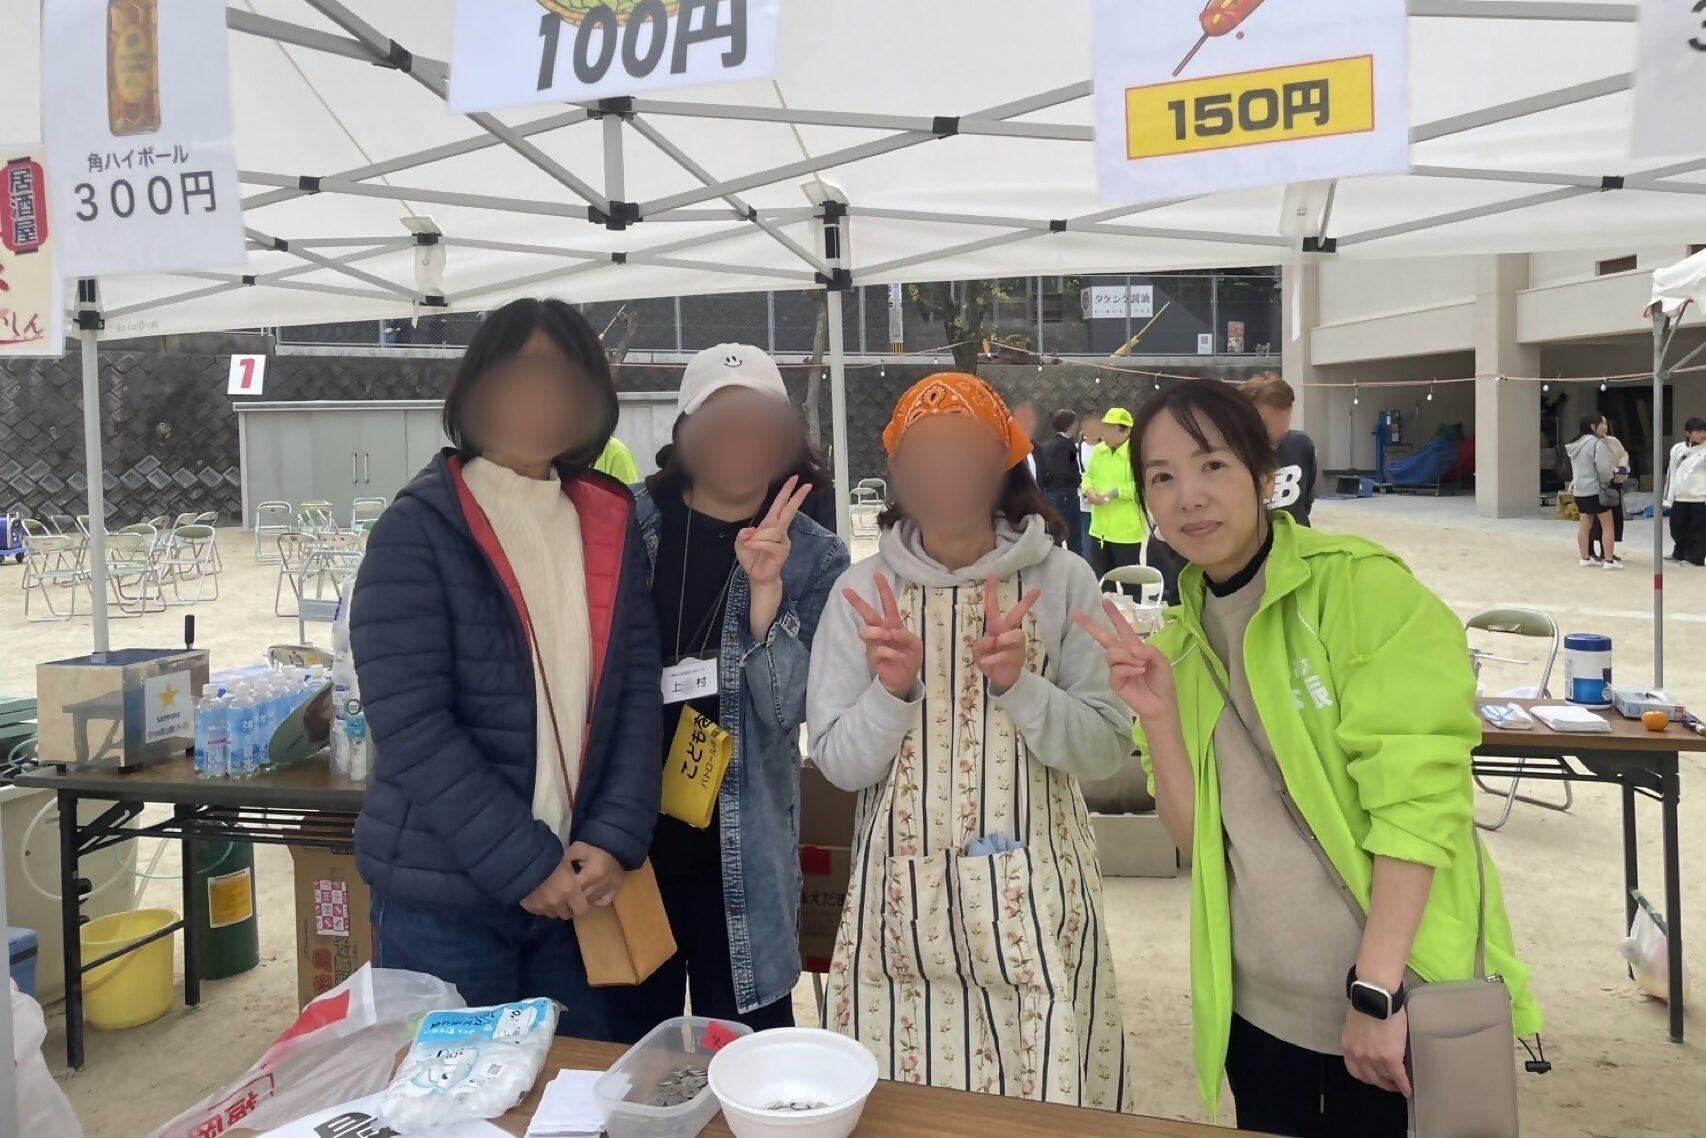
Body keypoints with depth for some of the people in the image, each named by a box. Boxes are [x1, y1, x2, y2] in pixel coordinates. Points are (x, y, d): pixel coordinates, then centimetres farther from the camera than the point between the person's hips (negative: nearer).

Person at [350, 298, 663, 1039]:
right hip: (444, 894, -4)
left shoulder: (611, 526, 6)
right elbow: (409, 724, -15)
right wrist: (525, 865, -16)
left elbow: (638, 692, 2)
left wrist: (615, 840, -10)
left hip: (577, 884, 4)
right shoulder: (419, 530, -8)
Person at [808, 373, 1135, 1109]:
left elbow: (1106, 750, -5)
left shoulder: (1063, 580, -5)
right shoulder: (863, 590, -2)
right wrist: (894, 693, -19)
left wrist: (1019, 687, -21)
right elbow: (838, 764, -2)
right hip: (905, 893, 1)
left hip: (1033, 894, 0)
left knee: (1045, 1100, 8)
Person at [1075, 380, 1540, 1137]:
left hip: (1404, 998, -5)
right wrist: (1157, 718, -13)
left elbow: (1419, 794, -18)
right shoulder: (1178, 642, 3)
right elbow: (1199, 836, 1)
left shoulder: (1364, 589, -13)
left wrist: (1376, 989, -21)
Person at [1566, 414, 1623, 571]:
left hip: (1580, 490, 8)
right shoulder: (1598, 443, -16)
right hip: (1595, 490, -8)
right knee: (1608, 525, 0)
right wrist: (1612, 476, -1)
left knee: (1585, 525, 12)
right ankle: (1609, 560, -1)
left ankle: (1585, 558, 16)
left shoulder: (1578, 443, 11)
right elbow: (1603, 469, -19)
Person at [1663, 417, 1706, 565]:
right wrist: (1668, 497, 11)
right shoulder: (1677, 449, 7)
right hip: (1679, 498, 4)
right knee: (1677, 528, 12)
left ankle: (1694, 557, 12)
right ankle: (1679, 554, 29)